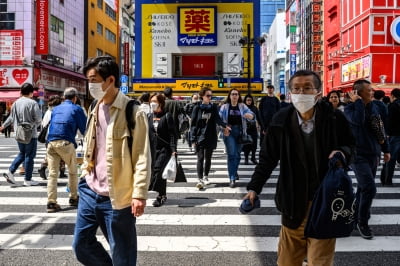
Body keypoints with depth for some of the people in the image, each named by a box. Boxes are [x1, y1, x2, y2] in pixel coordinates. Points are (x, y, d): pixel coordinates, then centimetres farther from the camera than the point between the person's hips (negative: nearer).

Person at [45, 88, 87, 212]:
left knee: (52, 173, 5)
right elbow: (84, 128, 5)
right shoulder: (77, 109, 6)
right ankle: (73, 198, 21)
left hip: (51, 142, 4)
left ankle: (51, 202, 1)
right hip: (66, 143, -4)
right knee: (72, 171, 14)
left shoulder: (55, 109, 22)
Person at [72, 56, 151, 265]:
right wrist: (85, 176, 17)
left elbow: (142, 157, -14)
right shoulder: (95, 110, 10)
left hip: (116, 196, -7)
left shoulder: (132, 112, -12)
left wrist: (139, 193, -18)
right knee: (81, 245, 15)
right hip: (90, 191, 7)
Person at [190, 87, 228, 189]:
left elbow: (217, 119, -10)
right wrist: (193, 139, -8)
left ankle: (205, 177, 28)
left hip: (210, 137, 3)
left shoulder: (213, 108, 5)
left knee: (208, 158, 12)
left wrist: (224, 125, -32)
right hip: (200, 137, -3)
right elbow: (193, 124, -2)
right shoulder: (197, 108, -1)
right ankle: (200, 179, -7)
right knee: (200, 158, -6)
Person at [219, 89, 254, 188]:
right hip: (229, 132, -2)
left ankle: (234, 172, 37)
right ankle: (232, 178, -9)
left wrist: (249, 115, -29)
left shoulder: (242, 106, 4)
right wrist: (224, 127, -19)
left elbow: (252, 115, -5)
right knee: (231, 154, -10)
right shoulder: (225, 106, 1)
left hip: (240, 132, 3)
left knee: (237, 154, 14)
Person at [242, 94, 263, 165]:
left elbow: (259, 118, 7)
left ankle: (253, 157, 19)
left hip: (253, 129, 2)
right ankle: (246, 158, 16)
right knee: (246, 144, 3)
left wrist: (262, 127, 5)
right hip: (245, 129, -2)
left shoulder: (254, 108, 3)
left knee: (254, 144, 4)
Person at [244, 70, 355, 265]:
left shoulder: (334, 118, -8)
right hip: (293, 202, 2)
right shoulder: (281, 120, -7)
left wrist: (342, 152, -14)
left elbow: (351, 145, 9)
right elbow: (268, 158, 1)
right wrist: (254, 187, -5)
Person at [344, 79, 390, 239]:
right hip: (359, 155, -7)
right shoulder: (350, 108, -10)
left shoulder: (373, 107, 9)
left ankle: (356, 217, 29)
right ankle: (362, 222, 2)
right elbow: (358, 120, -33)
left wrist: (385, 149, 18)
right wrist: (358, 102, -21)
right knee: (369, 189, -14)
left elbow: (380, 129, 17)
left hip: (373, 154, 7)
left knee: (363, 188, 14)